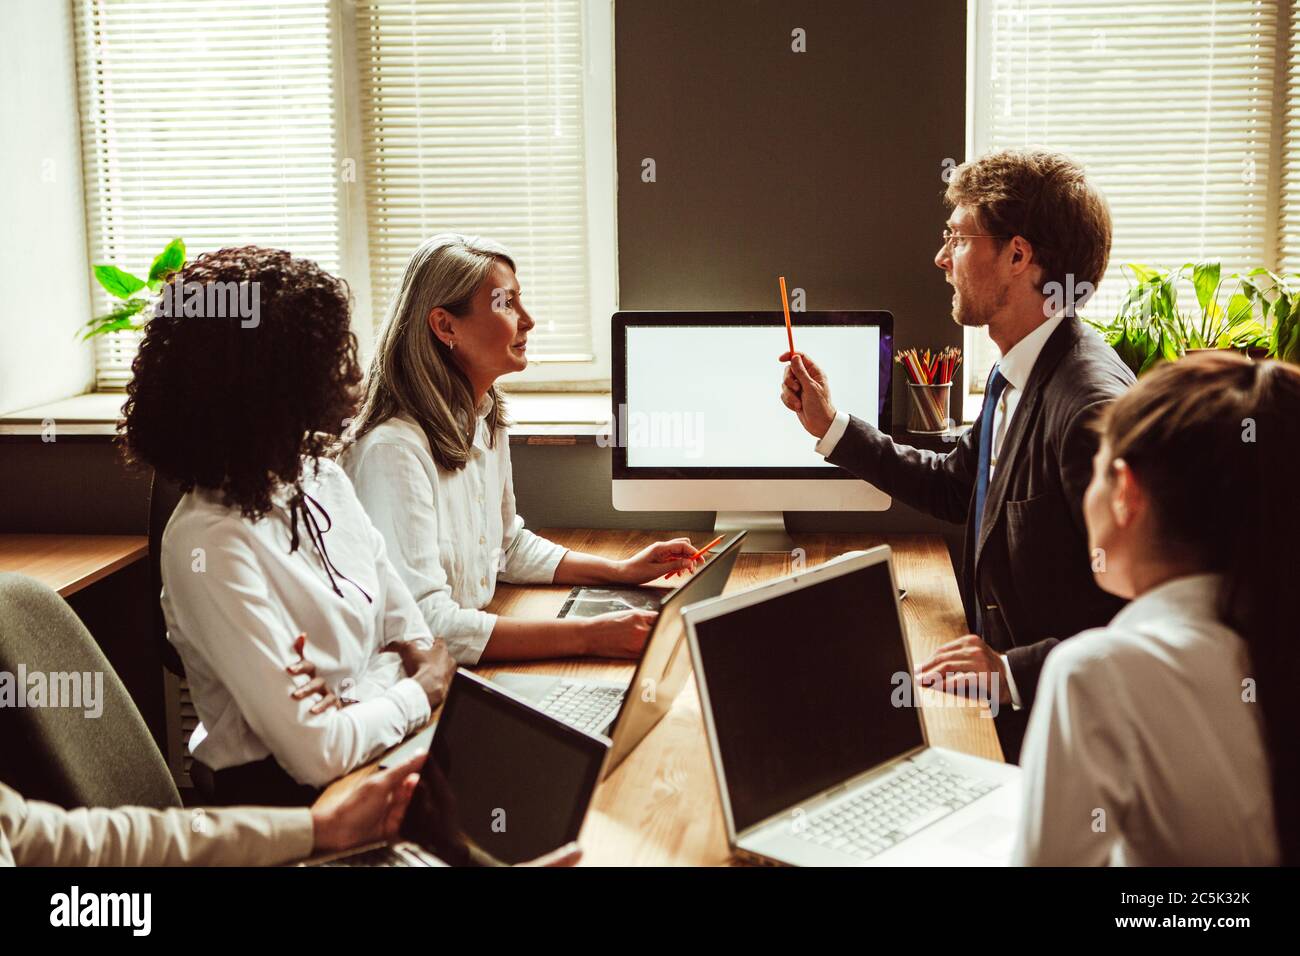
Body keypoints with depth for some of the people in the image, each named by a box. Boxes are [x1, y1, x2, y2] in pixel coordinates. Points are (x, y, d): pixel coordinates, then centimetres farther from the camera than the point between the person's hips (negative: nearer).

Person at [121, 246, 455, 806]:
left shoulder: (323, 480, 4)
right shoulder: (210, 545, -21)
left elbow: (411, 633, 7)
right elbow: (317, 751, -22)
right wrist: (420, 691, -7)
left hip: (375, 749, 7)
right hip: (279, 796, -7)